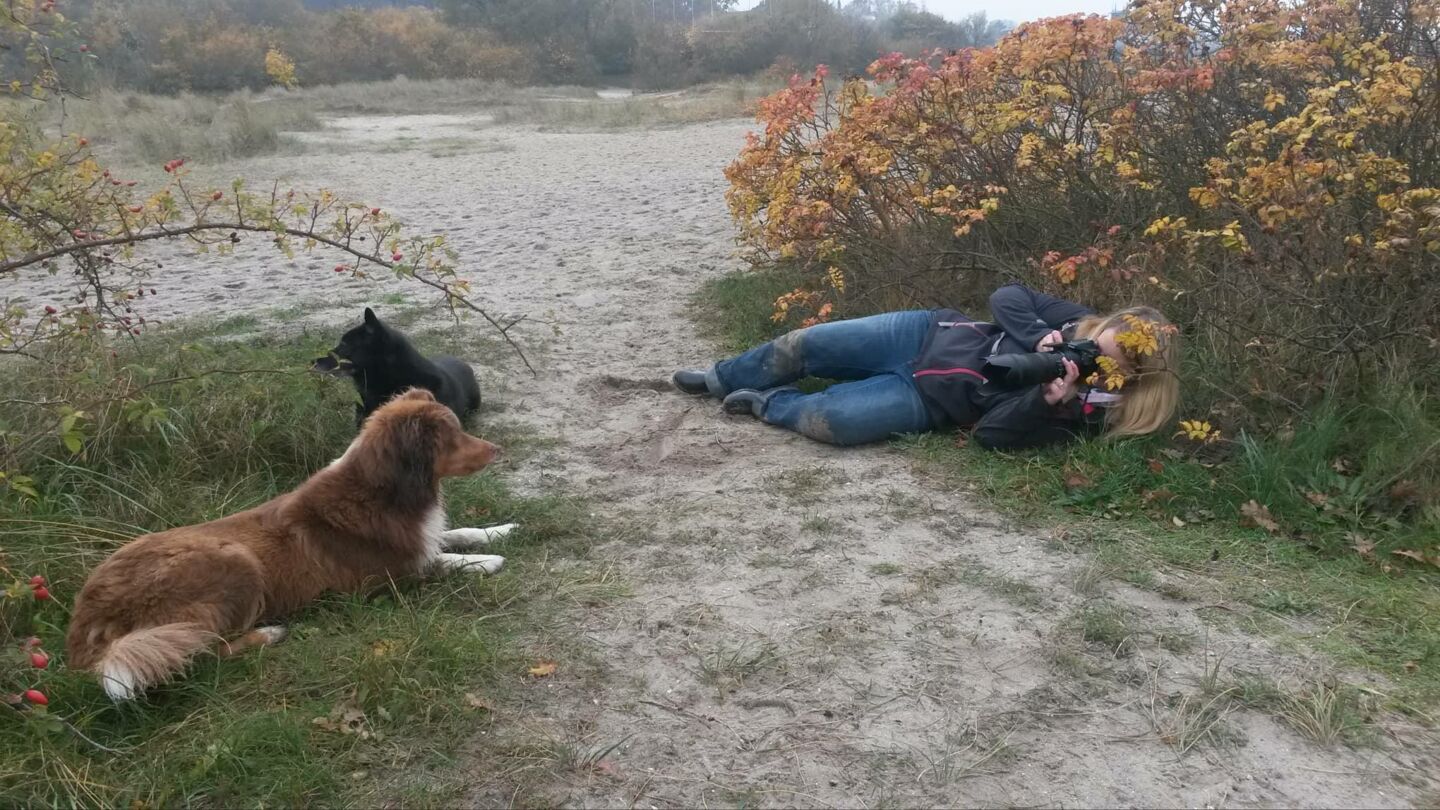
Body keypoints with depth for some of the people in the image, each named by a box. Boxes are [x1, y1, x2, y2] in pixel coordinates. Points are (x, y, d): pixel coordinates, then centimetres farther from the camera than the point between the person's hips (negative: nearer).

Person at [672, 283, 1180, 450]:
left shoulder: (1086, 410, -15)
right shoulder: (1080, 320, -5)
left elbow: (992, 433, -20)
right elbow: (1007, 297, -2)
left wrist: (1047, 398, -34)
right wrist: (1040, 338, -18)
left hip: (930, 400, -4)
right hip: (929, 335, 4)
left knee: (831, 420, -29)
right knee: (807, 344, -5)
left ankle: (769, 405, 7)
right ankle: (722, 379, 26)